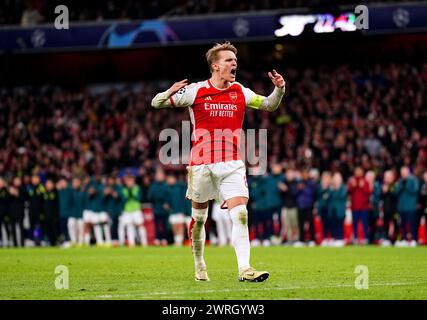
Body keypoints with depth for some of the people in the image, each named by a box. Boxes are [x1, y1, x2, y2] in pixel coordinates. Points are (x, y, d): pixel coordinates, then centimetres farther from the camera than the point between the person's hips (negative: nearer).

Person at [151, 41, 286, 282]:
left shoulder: (240, 92, 6)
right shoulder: (195, 91, -3)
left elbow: (269, 105, 20)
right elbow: (156, 103, 0)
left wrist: (279, 89, -1)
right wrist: (170, 93, -23)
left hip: (232, 165, 2)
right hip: (202, 165, -1)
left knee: (241, 215, -15)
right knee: (199, 218, 9)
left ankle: (244, 269, -19)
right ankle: (199, 266, 30)